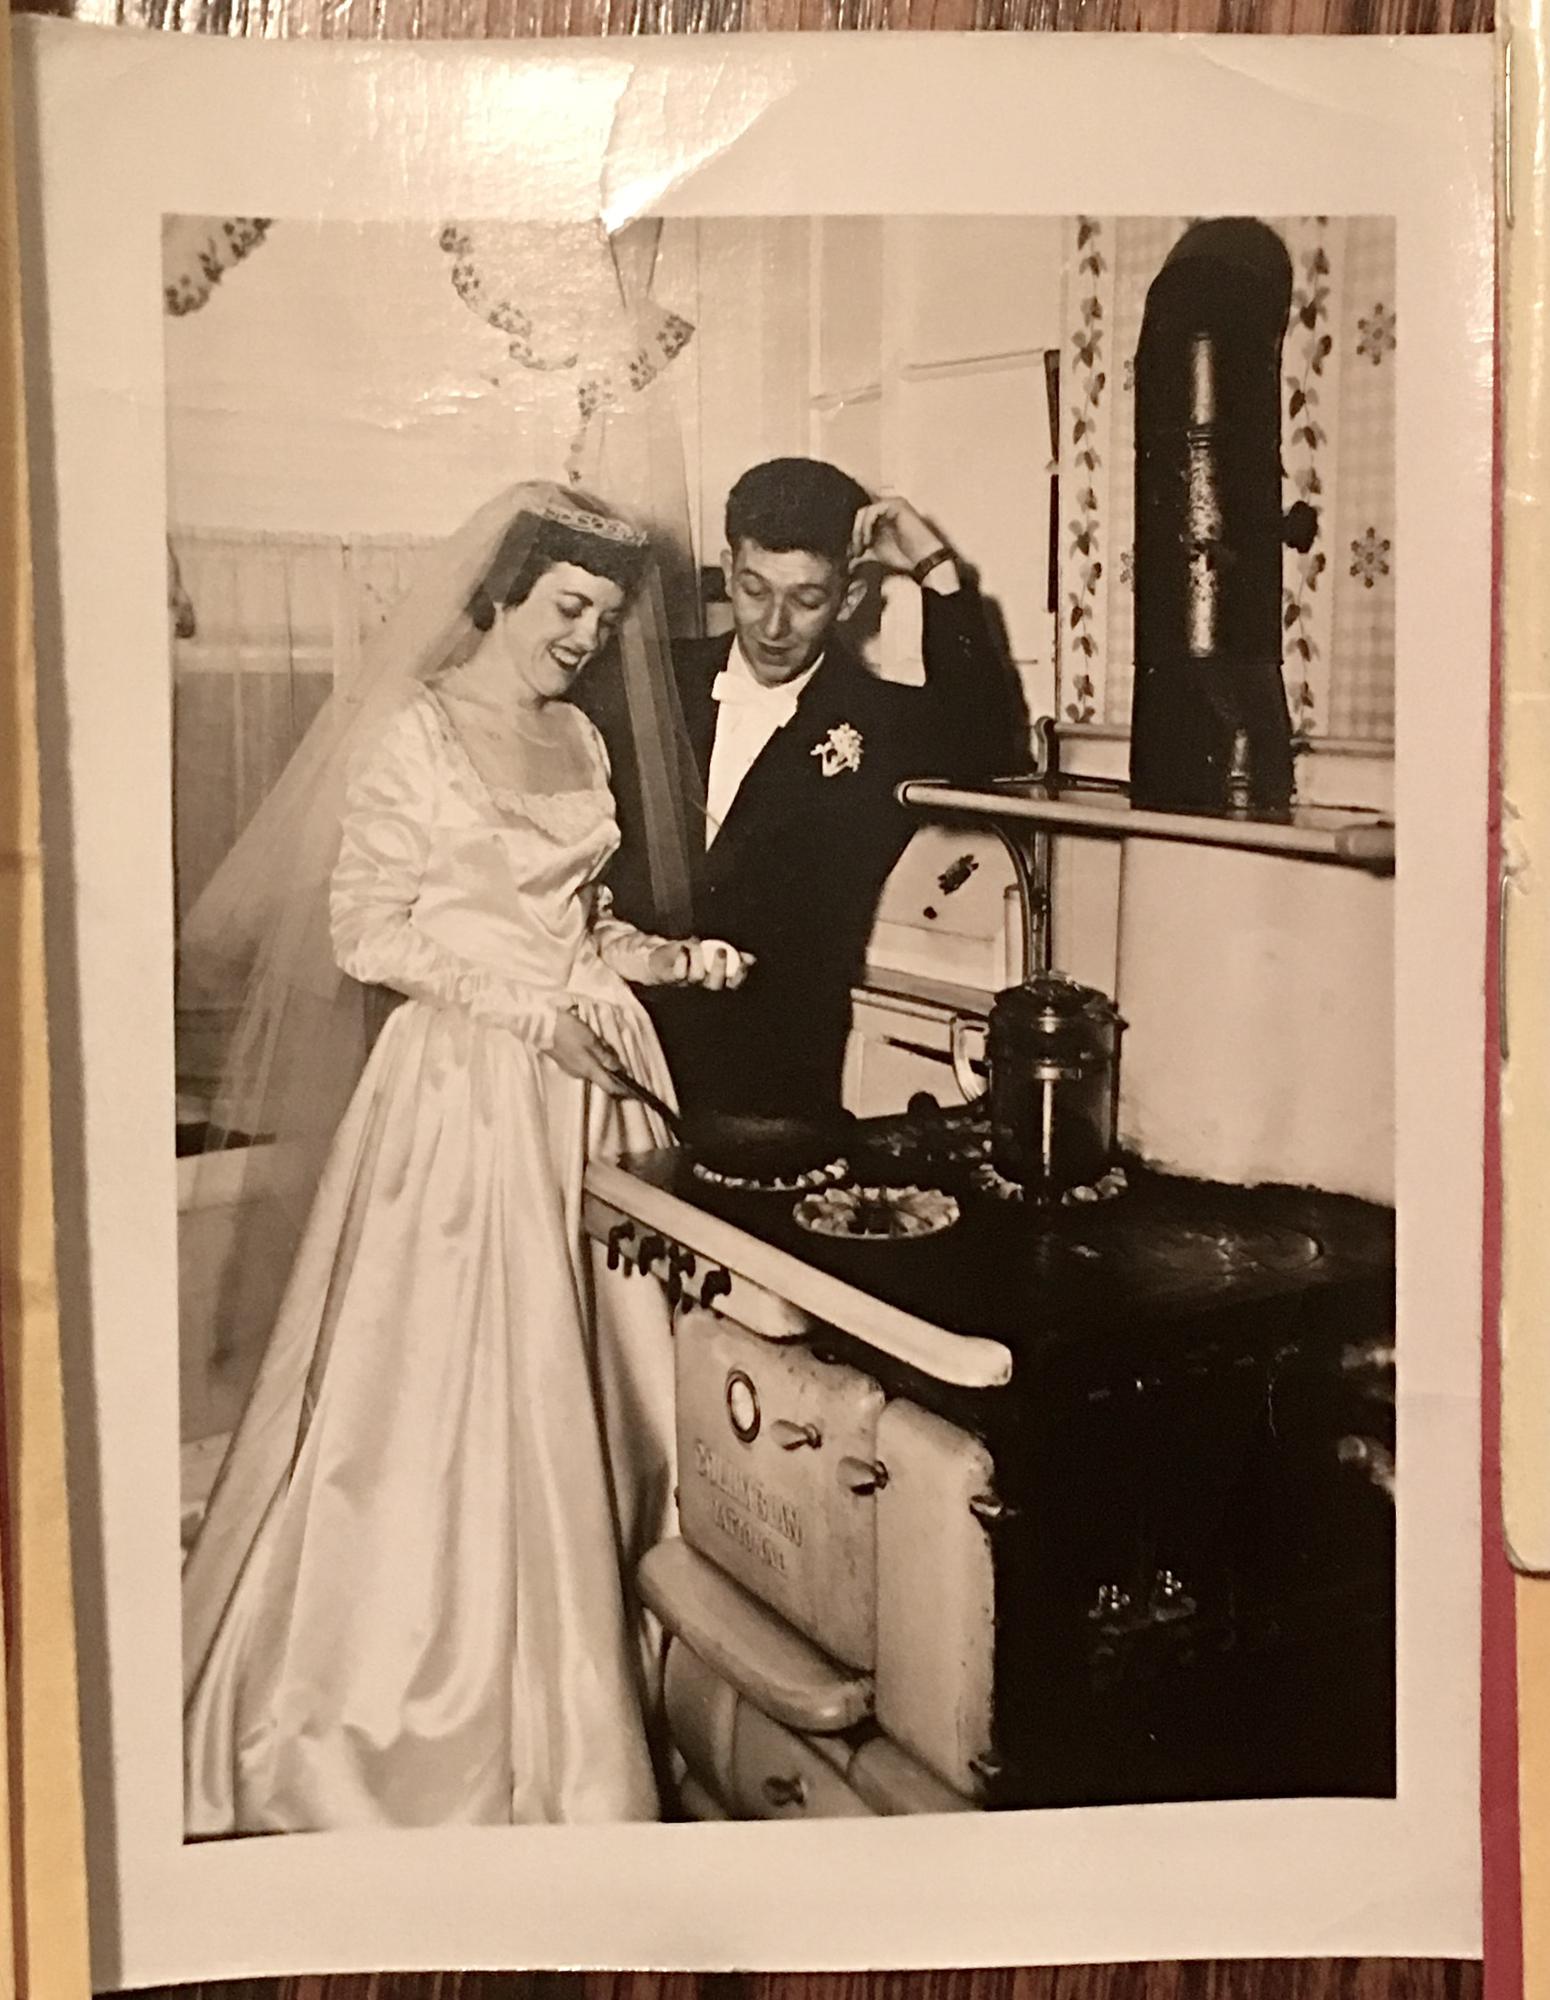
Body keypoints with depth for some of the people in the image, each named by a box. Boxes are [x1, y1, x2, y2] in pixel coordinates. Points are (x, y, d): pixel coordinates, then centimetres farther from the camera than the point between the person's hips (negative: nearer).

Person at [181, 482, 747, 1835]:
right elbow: (369, 933, -9)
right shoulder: (413, 731, -7)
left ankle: (568, 1691, 23)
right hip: (467, 1079, -6)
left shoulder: (579, 740, 13)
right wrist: (530, 1005, -16)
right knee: (458, 1382, -2)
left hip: (589, 1078, 6)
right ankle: (430, 1692, 15)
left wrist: (668, 958, 2)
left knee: (589, 1374, 9)